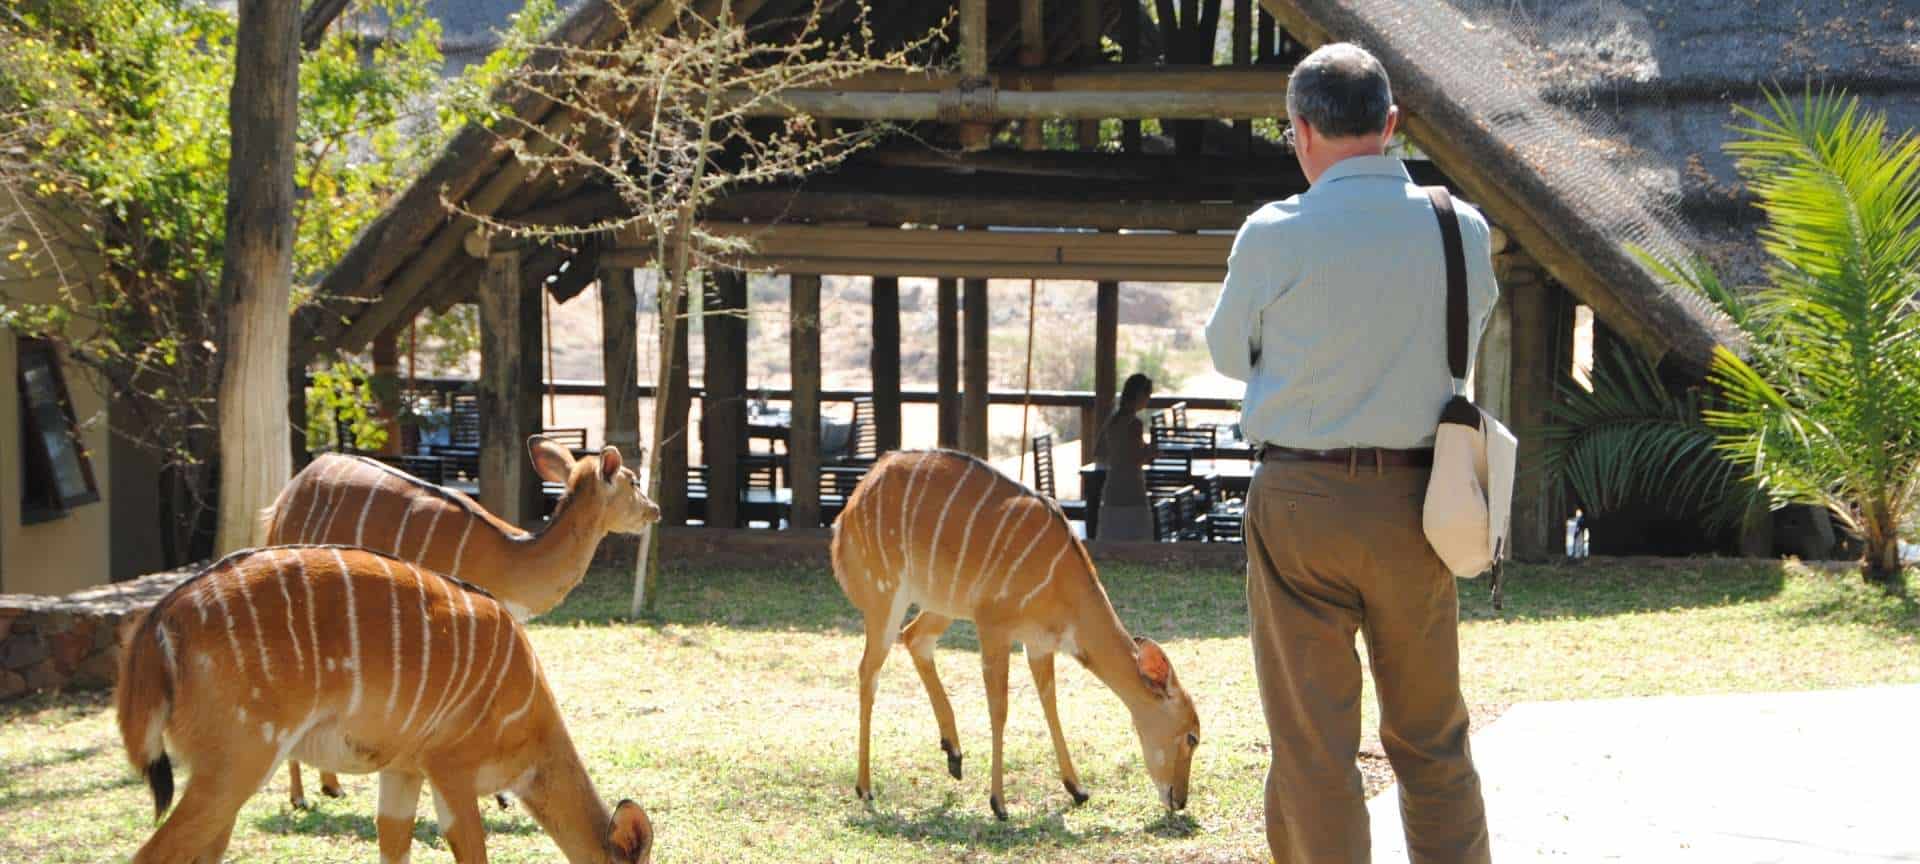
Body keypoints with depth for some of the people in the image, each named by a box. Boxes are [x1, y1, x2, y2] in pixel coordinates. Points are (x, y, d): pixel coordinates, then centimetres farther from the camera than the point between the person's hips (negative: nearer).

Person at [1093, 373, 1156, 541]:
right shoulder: (1134, 423, -15)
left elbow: (1099, 453, 18)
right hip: (1131, 496, -8)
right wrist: (1150, 451, -1)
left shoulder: (1112, 420, 9)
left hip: (1111, 493, 8)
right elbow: (1135, 461, -20)